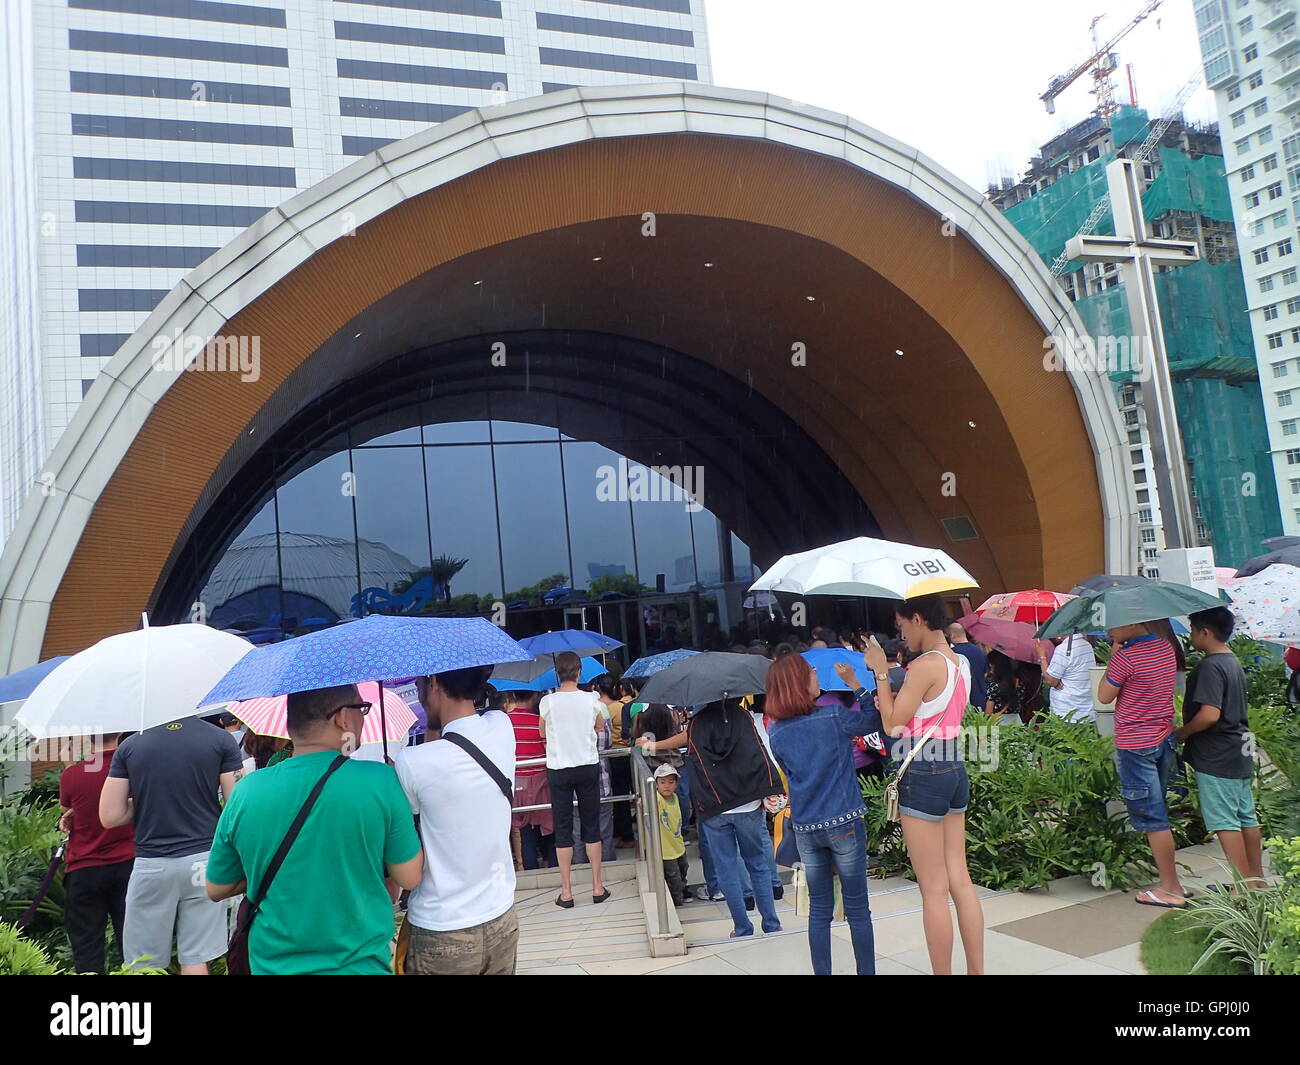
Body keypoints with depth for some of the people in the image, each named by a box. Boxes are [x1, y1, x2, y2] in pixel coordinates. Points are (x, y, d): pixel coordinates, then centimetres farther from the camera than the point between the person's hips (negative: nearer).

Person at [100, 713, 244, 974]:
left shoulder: (129, 746, 0)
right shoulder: (221, 740, -5)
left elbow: (110, 817, 0)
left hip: (151, 865, 1)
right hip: (204, 859, -1)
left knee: (143, 963, 11)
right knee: (196, 960, 5)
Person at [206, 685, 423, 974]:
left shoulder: (246, 792, -9)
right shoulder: (380, 780, -18)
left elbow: (216, 890, 3)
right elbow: (410, 877, -8)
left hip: (273, 965, 3)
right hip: (360, 965, -2)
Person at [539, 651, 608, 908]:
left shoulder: (548, 701, -9)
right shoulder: (591, 699, -5)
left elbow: (543, 732, 8)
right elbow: (600, 727, 13)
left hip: (558, 770, -1)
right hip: (588, 767, 1)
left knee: (563, 830, 5)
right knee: (592, 826, 11)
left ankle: (566, 892, 9)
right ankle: (597, 887, 16)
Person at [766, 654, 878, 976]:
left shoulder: (778, 733, 1)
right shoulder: (834, 716, -11)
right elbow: (876, 721, 3)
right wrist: (854, 682, 8)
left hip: (805, 829, 4)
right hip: (844, 824, -4)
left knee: (819, 910, 13)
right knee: (857, 908, 8)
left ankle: (822, 973, 18)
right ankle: (867, 971, 16)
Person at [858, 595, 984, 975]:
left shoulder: (925, 666, -19)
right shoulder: (961, 663, 8)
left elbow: (892, 724, -15)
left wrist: (880, 671, -9)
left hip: (924, 776, -9)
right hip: (955, 772, 9)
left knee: (934, 890, 2)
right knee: (960, 880, 15)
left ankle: (943, 972, 12)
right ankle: (977, 970, 22)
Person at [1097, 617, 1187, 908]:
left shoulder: (1126, 657, -21)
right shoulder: (1166, 647, 4)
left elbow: (1104, 697, -9)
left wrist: (1114, 655, -6)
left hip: (1136, 745, -9)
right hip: (1164, 739, 9)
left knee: (1152, 818, -1)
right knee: (1157, 812, 18)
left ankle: (1171, 889, 5)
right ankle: (1171, 880, 25)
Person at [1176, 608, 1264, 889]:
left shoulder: (1210, 667, -20)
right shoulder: (1234, 662, 11)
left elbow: (1210, 714, -28)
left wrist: (1182, 732, -12)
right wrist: (1187, 731, 18)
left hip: (1216, 758, -10)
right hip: (1240, 754, 10)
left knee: (1224, 821, -3)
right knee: (1247, 817, 16)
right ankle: (1257, 878, 26)